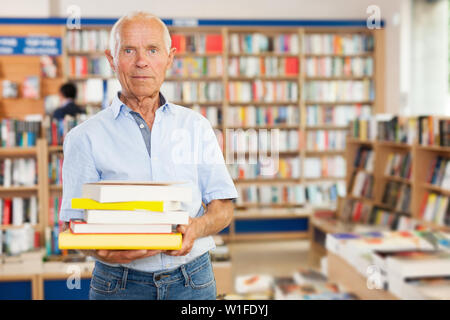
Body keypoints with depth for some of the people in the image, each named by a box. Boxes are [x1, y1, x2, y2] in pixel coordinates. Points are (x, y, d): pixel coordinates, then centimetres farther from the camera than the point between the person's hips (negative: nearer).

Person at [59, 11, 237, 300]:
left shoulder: (196, 126, 7)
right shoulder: (85, 137, 1)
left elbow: (223, 206, 6)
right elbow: (74, 221, -3)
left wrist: (196, 227, -16)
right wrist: (101, 250, -24)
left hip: (192, 281, 2)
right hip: (120, 285, -1)